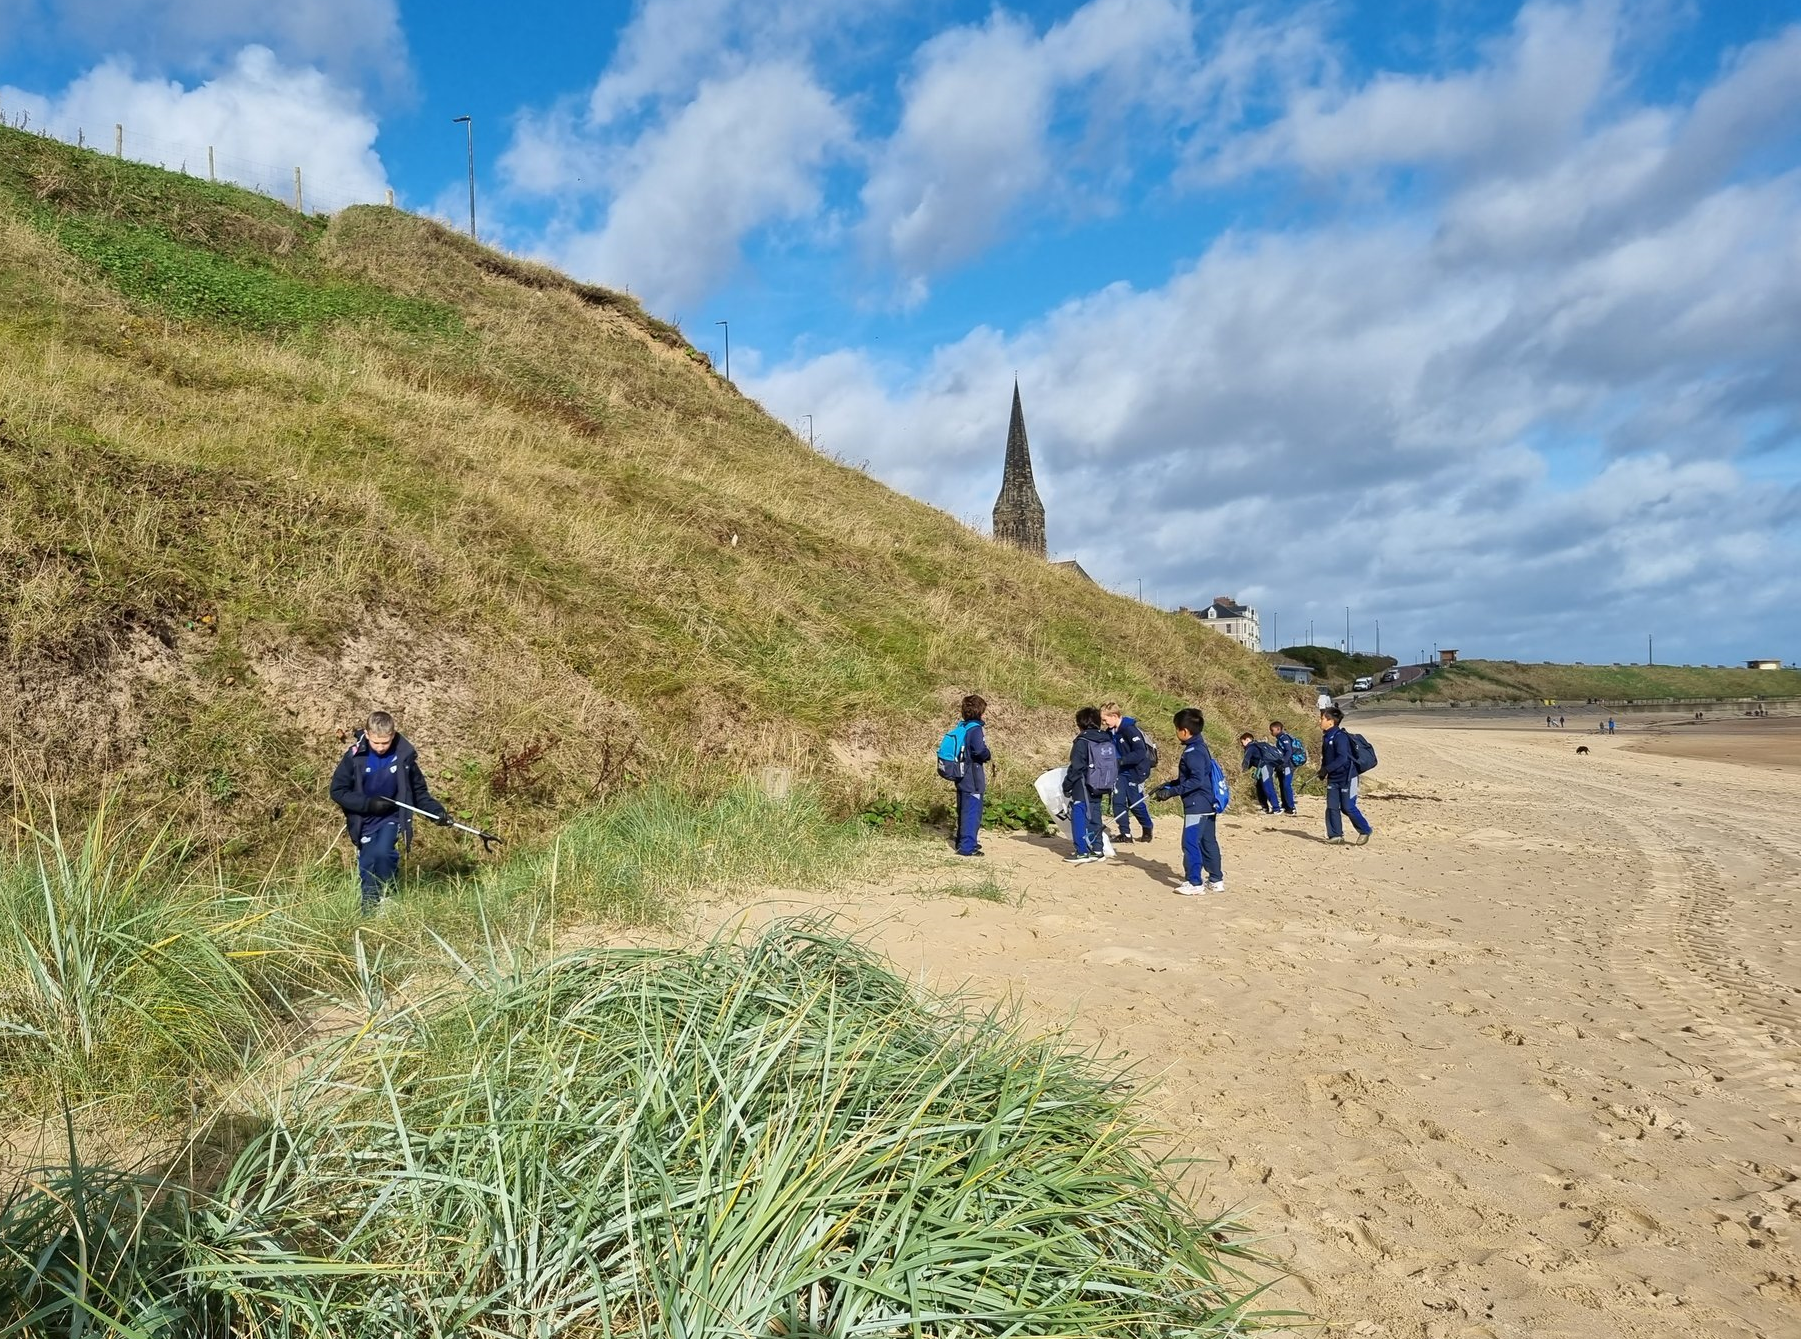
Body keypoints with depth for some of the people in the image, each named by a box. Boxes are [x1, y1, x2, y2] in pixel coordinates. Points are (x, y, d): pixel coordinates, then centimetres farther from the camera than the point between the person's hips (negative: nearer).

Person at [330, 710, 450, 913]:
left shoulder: (404, 756, -10)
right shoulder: (355, 756, -12)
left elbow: (419, 791, 2)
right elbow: (337, 791, -7)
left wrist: (436, 810, -12)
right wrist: (368, 804, -19)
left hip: (391, 818, -1)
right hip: (364, 821, 1)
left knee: (382, 853, -27)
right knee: (367, 869, 6)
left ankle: (387, 898, -5)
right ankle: (368, 914, 25)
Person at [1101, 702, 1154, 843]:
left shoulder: (1130, 730, -22)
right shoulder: (1112, 731, 3)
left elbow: (1141, 753, -28)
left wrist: (1121, 760, -33)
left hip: (1136, 771, -7)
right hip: (1122, 771, 7)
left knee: (1135, 803, 3)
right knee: (1118, 801, -4)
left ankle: (1147, 829, 27)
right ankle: (1125, 833, 4)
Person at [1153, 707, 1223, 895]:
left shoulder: (1193, 752, -19)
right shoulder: (1200, 747, 13)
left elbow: (1196, 780, -25)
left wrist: (1172, 791, -23)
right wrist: (1168, 785, 13)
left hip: (1197, 805, -10)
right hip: (1208, 805, 10)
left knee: (1190, 843, -5)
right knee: (1209, 842, 16)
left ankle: (1194, 883, -2)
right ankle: (1216, 880, 23)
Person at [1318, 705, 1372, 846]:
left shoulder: (1340, 737, -20)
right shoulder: (1327, 737, 8)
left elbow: (1342, 758, -28)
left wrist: (1326, 769, -30)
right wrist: (1323, 771, 6)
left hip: (1347, 777, -8)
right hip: (1333, 778, 8)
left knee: (1348, 807, -3)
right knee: (1332, 807, 3)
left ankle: (1365, 831, 15)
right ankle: (1336, 835, 8)